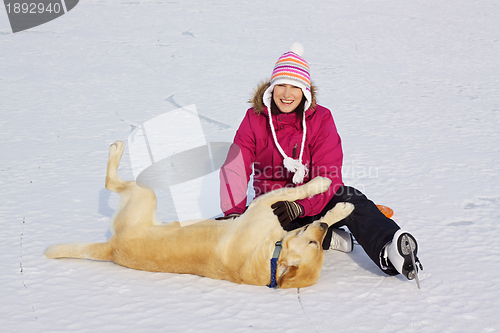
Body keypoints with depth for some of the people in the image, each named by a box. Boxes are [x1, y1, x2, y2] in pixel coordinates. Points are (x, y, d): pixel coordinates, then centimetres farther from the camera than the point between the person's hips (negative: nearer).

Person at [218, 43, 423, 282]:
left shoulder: (320, 119, -6)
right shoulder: (255, 119, -2)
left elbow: (328, 177, -15)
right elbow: (235, 168, -9)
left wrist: (300, 206, -33)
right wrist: (234, 211, -25)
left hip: (311, 203, 0)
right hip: (272, 203, 1)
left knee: (349, 198, -31)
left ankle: (388, 253, -53)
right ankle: (328, 238, -31)